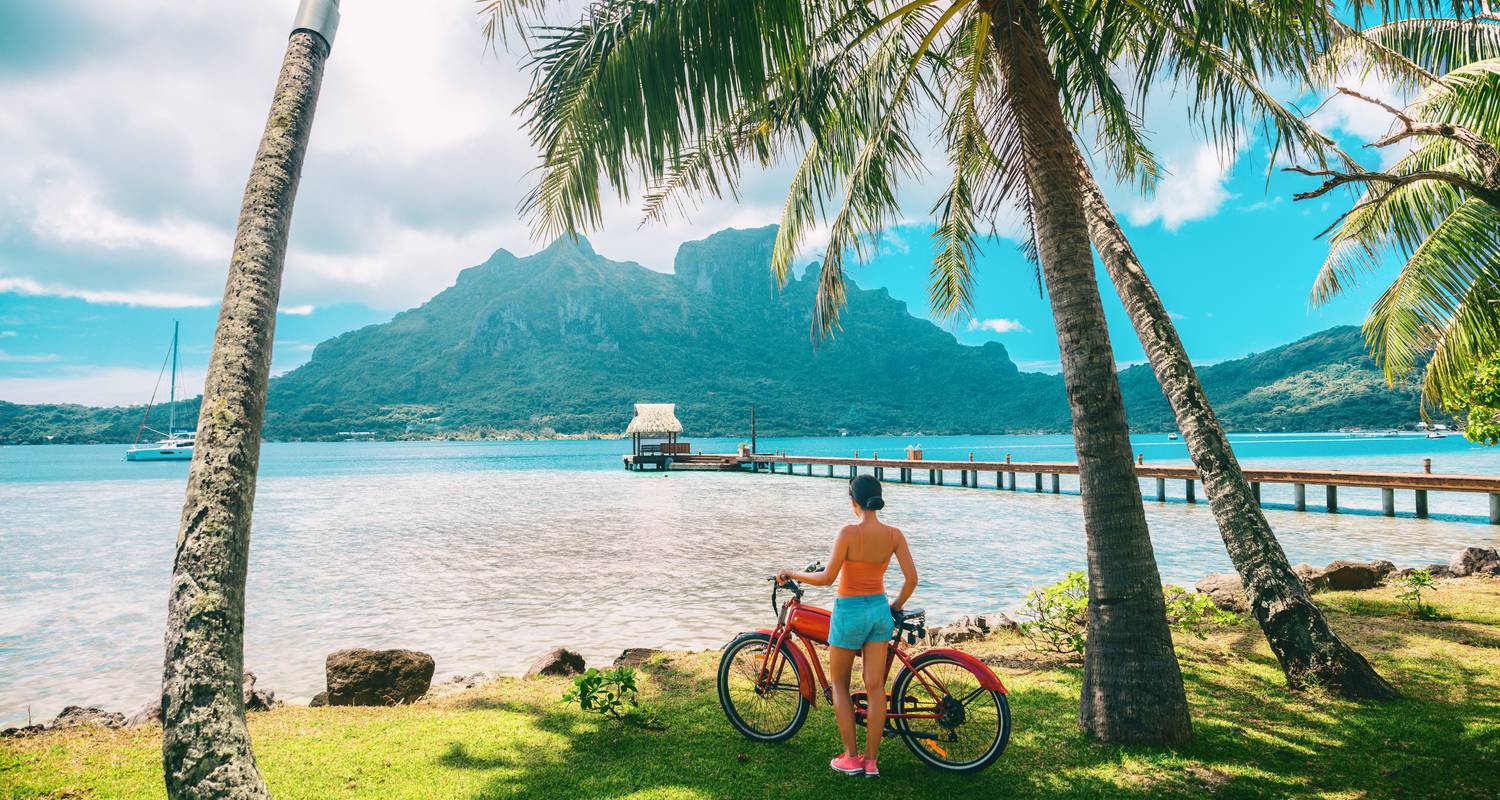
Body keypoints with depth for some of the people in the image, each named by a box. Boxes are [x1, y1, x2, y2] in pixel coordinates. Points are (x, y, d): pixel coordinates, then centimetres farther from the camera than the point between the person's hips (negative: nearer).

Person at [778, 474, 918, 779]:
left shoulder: (849, 532, -19)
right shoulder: (894, 534, -4)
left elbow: (826, 578, -19)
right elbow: (912, 578, -4)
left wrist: (793, 574, -4)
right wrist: (896, 607, 13)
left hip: (850, 612, -5)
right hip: (880, 611, 5)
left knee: (839, 685, 13)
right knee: (875, 686, 10)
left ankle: (851, 758, 15)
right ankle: (871, 761, 15)